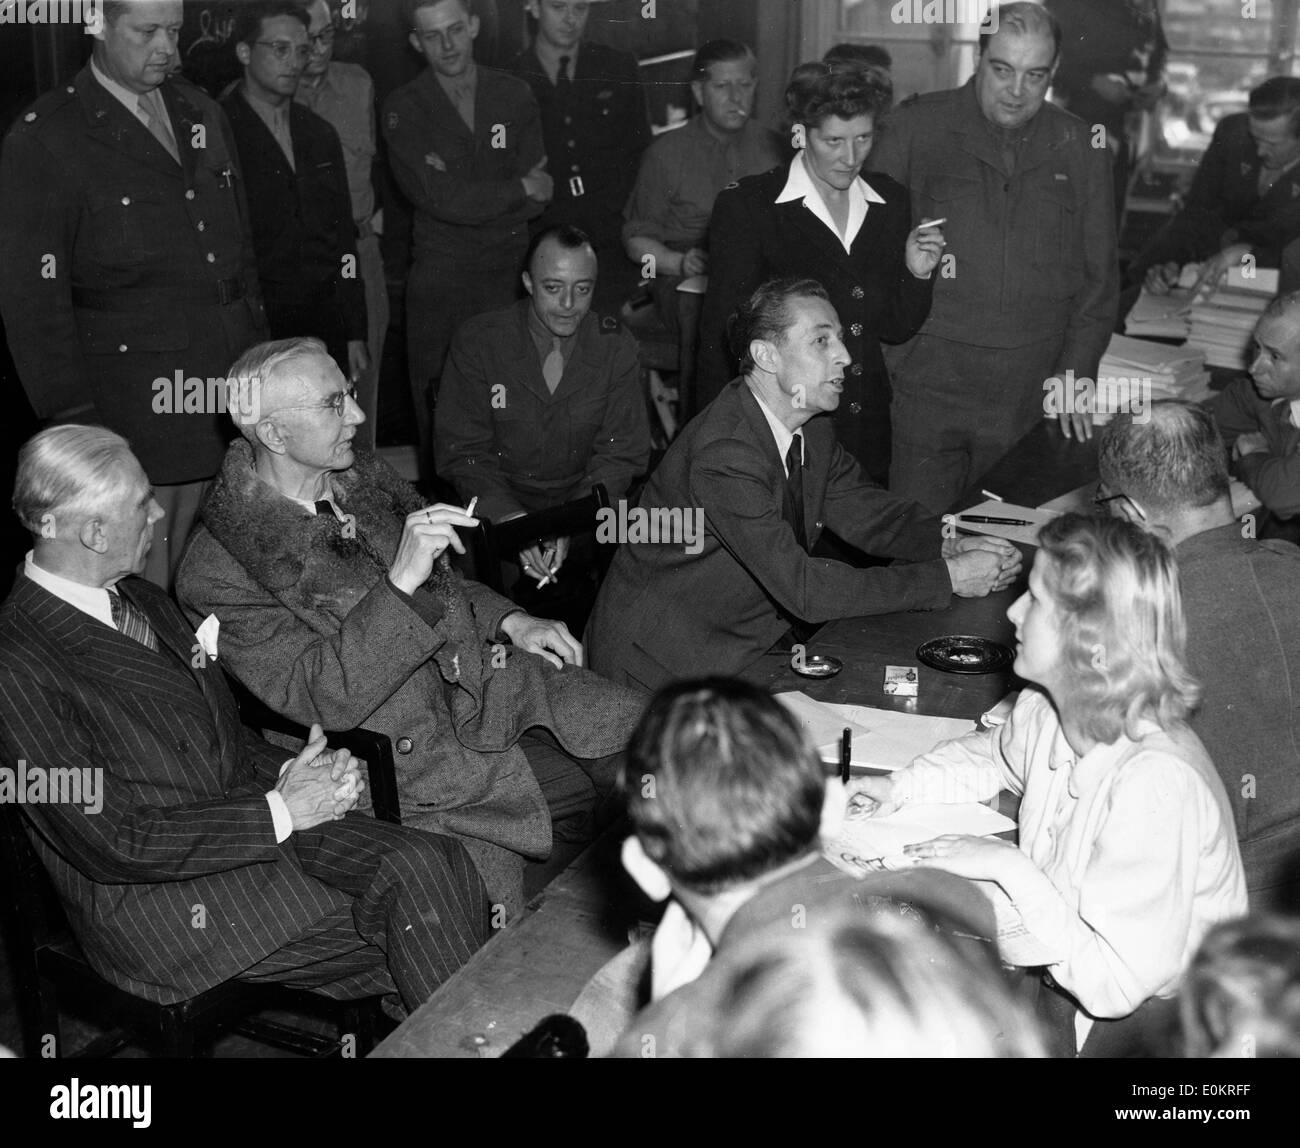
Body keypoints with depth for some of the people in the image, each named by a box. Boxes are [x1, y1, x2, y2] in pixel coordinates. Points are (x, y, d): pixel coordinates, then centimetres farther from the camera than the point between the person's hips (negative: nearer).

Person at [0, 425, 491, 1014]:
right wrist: (279, 810, -17)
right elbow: (109, 843, -19)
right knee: (417, 921, -17)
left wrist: (283, 772, -3)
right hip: (162, 903, -7)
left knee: (433, 863, -17)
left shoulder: (138, 598, 10)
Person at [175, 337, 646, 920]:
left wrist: (506, 619, 6)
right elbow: (320, 699, -22)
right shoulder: (217, 572, -14)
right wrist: (400, 582, -29)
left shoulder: (358, 479, 9)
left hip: (495, 687, 7)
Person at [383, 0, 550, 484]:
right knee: (438, 408, 0)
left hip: (510, 275, 2)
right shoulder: (404, 109, -2)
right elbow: (443, 199, -13)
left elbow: (537, 201, 4)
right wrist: (520, 188, -5)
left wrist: (476, 202, -8)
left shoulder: (515, 95, 8)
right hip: (439, 277, -2)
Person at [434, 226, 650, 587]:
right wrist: (514, 522, -24)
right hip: (496, 505, -2)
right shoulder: (477, 341, -6)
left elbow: (621, 454, -3)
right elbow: (462, 451, -7)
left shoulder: (616, 346, 0)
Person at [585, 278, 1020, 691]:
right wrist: (947, 578, -26)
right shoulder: (723, 454, -28)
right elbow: (803, 587, -30)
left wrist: (948, 544, -9)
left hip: (746, 642, 8)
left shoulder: (811, 428, 1)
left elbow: (868, 512, 11)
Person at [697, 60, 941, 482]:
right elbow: (719, 334, -7)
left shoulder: (891, 202, 6)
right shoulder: (746, 206, -9)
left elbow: (895, 329, 11)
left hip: (869, 435, 5)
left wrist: (917, 273, -8)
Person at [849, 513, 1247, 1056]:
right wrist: (902, 786, 3)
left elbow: (1115, 982, -29)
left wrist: (1008, 865, -23)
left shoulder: (1157, 783, -31)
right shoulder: (1045, 709, -7)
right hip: (1060, 966, 7)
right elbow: (993, 754, 20)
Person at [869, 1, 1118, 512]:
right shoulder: (914, 127, 2)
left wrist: (1077, 370, 6)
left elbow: (1098, 273, 14)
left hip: (1030, 398, 2)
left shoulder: (1080, 148, 10)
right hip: (925, 388, -2)